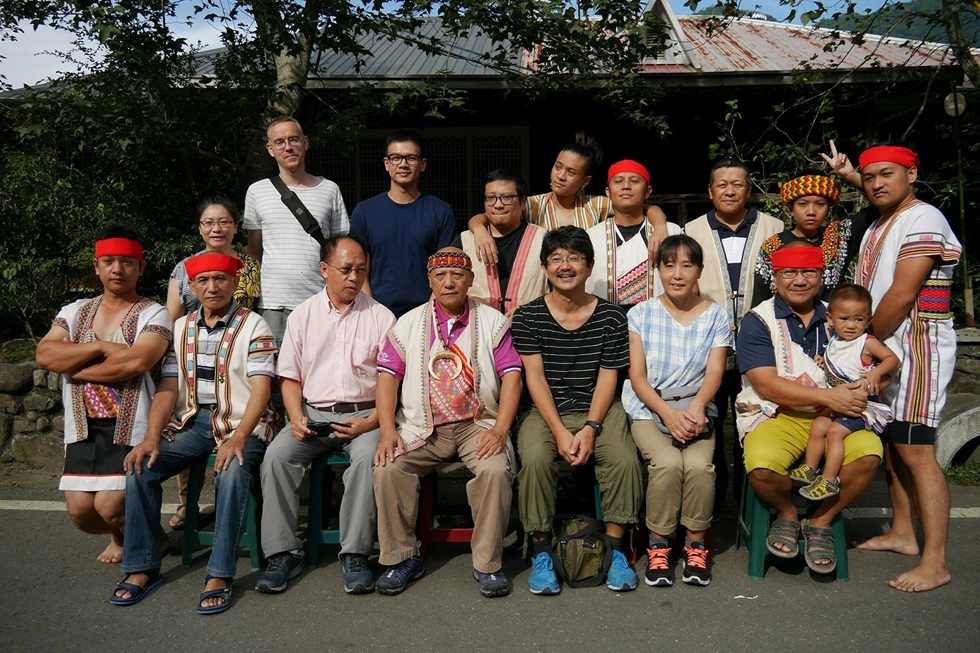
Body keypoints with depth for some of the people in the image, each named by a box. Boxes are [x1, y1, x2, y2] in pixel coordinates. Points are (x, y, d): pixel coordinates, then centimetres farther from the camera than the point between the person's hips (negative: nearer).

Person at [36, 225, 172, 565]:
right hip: (83, 426, 5)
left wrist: (73, 370, -9)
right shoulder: (74, 312, 13)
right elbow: (44, 355, -3)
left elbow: (136, 362, -21)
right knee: (80, 510, -1)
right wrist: (101, 347, -14)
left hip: (129, 426, -4)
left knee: (110, 505, -13)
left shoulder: (153, 314, -3)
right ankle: (119, 535, 34)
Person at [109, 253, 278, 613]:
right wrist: (152, 436, -10)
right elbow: (168, 387, 6)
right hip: (192, 420, 5)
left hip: (242, 422, -4)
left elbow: (260, 388, -13)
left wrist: (238, 438, -27)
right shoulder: (181, 328, 12)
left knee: (232, 472, -34)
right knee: (140, 466, -17)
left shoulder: (253, 326, -3)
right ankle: (141, 568, -4)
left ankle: (219, 576, -22)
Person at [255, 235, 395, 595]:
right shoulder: (302, 315, 12)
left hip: (363, 415, -2)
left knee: (367, 456, -33)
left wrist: (371, 422, -15)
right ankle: (283, 552, -14)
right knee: (277, 454, -24)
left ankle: (355, 554, -24)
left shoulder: (380, 317, 5)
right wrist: (297, 418, -7)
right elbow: (290, 376, 11)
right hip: (312, 414, 3)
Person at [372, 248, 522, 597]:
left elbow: (511, 375, 0)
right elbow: (387, 376, 3)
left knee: (496, 469, -30)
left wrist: (500, 430, -13)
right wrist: (388, 430, -11)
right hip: (423, 426, 1)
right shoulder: (409, 323, 12)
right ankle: (402, 556, -5)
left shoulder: (493, 322, 8)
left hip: (478, 424, -1)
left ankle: (487, 564, -12)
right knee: (387, 468, -24)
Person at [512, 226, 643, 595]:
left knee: (625, 459, -26)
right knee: (535, 459, -29)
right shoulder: (527, 317, 1)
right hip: (544, 411, -1)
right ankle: (541, 552, -13)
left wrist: (590, 428, -14)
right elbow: (535, 377, -5)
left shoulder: (610, 316, 4)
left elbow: (608, 377, 0)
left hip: (598, 409, 1)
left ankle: (616, 548, -7)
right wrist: (560, 432, -16)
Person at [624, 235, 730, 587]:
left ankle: (695, 544, -3)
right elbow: (637, 376, -3)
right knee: (668, 463, -28)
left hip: (695, 410, 1)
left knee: (699, 465, -27)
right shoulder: (641, 314, 4)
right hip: (648, 410, -1)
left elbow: (714, 371, -3)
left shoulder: (716, 316, 8)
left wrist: (695, 407, -23)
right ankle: (657, 545, -6)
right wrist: (667, 413, -19)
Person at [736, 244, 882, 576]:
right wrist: (828, 396, -19)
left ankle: (820, 522, -1)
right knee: (763, 465, -34)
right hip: (774, 416, -3)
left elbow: (864, 371, 14)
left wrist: (857, 393, -11)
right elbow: (766, 385, -10)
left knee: (869, 450, -27)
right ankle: (786, 514, 4)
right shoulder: (758, 321, 0)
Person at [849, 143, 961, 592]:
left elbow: (902, 294, -18)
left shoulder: (923, 219, -11)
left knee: (916, 452, -12)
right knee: (893, 446, 14)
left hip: (917, 347, -10)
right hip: (885, 350, 10)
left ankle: (935, 563, -8)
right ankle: (902, 534, 26)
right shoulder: (878, 228, 21)